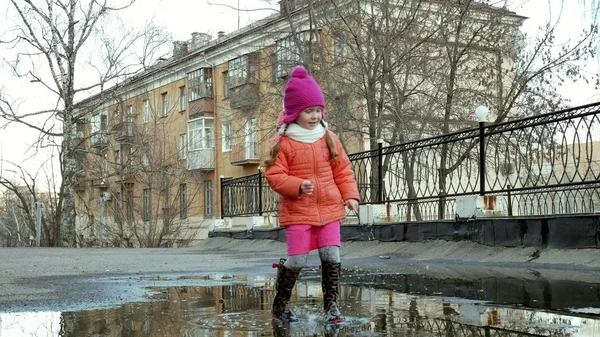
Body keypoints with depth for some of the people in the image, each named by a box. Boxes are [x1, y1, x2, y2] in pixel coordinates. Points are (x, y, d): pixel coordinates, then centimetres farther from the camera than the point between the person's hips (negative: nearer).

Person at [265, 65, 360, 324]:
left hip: (329, 209, 4)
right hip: (297, 211, -4)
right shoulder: (284, 143, -6)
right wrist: (298, 186, -23)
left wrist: (350, 195, 0)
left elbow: (343, 170, 12)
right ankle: (280, 305, 17)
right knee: (297, 259, -4)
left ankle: (331, 305, 15)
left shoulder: (329, 139, 7)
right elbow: (274, 175, -8)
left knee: (332, 256, 0)